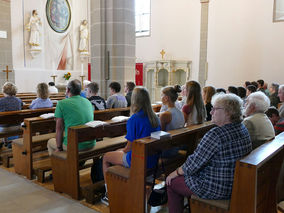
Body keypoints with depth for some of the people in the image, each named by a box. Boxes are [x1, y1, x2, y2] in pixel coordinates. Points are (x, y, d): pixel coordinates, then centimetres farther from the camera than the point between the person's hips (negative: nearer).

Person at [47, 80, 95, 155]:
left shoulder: (61, 103, -8)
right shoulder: (88, 102, 7)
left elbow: (59, 128, -7)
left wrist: (59, 147, 5)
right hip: (91, 144, 6)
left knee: (50, 142, 22)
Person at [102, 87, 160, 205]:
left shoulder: (134, 119, -23)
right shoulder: (155, 118, -1)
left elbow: (130, 146, -17)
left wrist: (123, 150, 6)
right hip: (153, 159, 7)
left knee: (106, 157, 16)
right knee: (119, 152, 30)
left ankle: (109, 194, 25)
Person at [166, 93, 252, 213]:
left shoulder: (216, 134, -28)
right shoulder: (243, 129, 1)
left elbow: (193, 164, -22)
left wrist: (175, 173, -3)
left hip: (216, 190, -9)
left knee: (172, 182, 10)